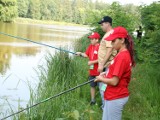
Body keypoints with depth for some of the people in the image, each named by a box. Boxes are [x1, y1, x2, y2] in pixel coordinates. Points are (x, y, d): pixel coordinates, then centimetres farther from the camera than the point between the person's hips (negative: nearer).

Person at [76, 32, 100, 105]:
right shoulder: (90, 46, 7)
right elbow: (86, 55, 8)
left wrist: (92, 62, -19)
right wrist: (80, 53, -9)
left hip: (99, 72, -7)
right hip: (92, 71, 7)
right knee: (92, 86, 15)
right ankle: (92, 100, 27)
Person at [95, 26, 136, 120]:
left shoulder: (122, 56, -21)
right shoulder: (125, 54, 9)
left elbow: (114, 82, -22)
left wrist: (101, 79, -5)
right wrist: (106, 75, 8)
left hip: (116, 98, -10)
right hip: (115, 96, 10)